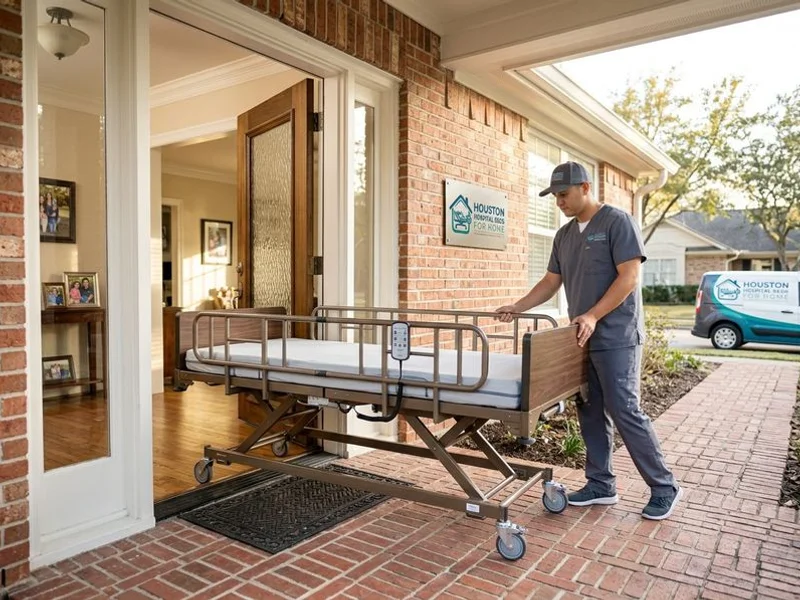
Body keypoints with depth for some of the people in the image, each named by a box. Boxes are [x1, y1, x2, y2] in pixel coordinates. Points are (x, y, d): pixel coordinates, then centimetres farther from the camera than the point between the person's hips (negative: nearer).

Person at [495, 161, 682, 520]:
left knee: (625, 412, -6)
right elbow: (551, 282, 18)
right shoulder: (564, 235, 15)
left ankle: (664, 488, 10)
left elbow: (629, 277, -14)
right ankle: (601, 485, 21)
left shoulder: (617, 222, -7)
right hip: (582, 339, 7)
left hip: (616, 339, -7)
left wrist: (593, 316, -22)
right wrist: (518, 307, 6)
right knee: (591, 413, 10)